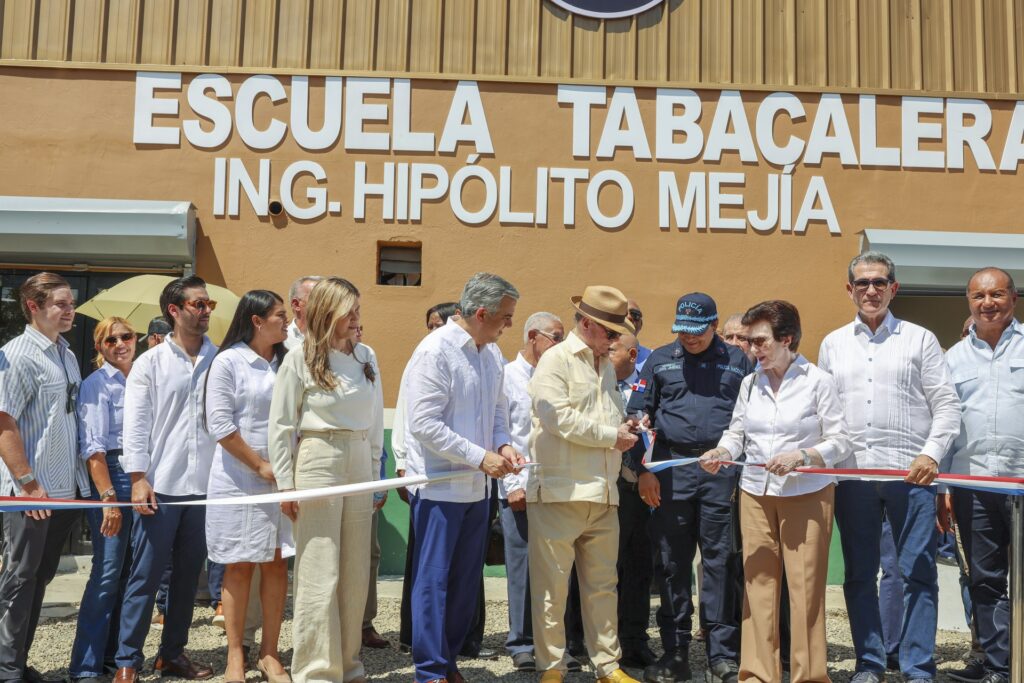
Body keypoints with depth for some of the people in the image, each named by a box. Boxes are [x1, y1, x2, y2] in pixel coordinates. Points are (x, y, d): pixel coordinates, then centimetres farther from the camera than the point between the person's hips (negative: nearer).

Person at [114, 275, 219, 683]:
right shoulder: (150, 363, 1)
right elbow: (136, 425, -2)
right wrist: (139, 478, -10)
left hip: (205, 486, 3)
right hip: (160, 486, -2)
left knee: (188, 574, 12)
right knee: (145, 575, 2)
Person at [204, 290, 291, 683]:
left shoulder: (285, 363, 9)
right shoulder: (228, 362, -6)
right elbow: (220, 425, -11)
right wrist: (261, 465, -11)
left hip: (282, 479, 4)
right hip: (240, 480, -4)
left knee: (277, 563, 6)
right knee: (239, 568, 4)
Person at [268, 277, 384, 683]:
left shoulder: (367, 357, 7)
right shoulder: (300, 359, -5)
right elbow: (281, 425, -3)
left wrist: (376, 473, 13)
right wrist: (285, 485, -5)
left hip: (360, 463, 5)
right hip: (318, 462, -5)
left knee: (355, 572, 10)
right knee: (319, 574, -2)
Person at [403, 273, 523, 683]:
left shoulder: (492, 353, 8)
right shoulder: (435, 351, -16)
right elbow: (424, 424, -21)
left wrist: (503, 445, -2)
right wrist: (481, 457, -19)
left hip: (477, 487, 8)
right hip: (439, 487, -8)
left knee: (466, 581, 15)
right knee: (433, 581, 2)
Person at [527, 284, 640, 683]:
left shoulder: (606, 366, 19)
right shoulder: (555, 360, -5)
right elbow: (557, 417, -17)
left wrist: (625, 431, 6)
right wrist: (611, 436, -9)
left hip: (603, 494, 7)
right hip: (560, 491, -7)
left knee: (603, 585, 13)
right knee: (552, 585, 2)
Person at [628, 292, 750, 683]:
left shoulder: (736, 360, 9)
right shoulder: (660, 359, 10)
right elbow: (640, 413, 9)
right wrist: (644, 469, 2)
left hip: (723, 471, -1)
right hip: (671, 470, 1)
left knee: (721, 562, 1)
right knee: (672, 562, 5)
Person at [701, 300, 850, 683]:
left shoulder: (818, 382, -4)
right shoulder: (750, 382, 8)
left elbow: (840, 442, -5)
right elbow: (737, 433, 9)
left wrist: (800, 456, -19)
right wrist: (721, 452, -11)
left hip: (806, 494, -4)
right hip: (755, 493, 4)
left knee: (805, 587, 0)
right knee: (758, 584, 6)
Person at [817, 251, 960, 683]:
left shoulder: (919, 339, 7)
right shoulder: (833, 344, 14)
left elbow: (946, 404, 3)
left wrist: (932, 453, -11)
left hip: (910, 472, -2)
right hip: (851, 474, 2)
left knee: (918, 573, 0)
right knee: (859, 575, 8)